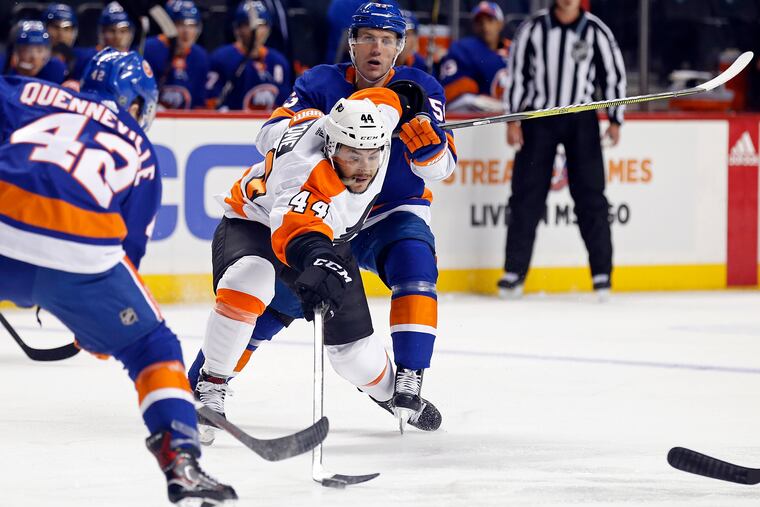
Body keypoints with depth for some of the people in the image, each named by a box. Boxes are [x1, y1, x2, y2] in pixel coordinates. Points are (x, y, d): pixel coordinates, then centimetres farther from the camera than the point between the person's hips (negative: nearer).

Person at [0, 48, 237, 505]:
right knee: (153, 348, 20)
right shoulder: (141, 153, 25)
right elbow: (131, 245, 25)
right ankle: (181, 461, 6)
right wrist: (97, 325, 37)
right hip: (81, 254, 0)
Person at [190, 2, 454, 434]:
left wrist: (421, 126, -38)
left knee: (414, 266, -30)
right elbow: (268, 138, -15)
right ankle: (205, 382, 6)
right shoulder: (322, 84, -7)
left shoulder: (420, 89, -10)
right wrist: (300, 122, -37)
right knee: (283, 292, -9)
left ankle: (406, 384, -30)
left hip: (393, 212, 0)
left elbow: (441, 167, -18)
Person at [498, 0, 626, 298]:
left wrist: (614, 120, 0)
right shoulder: (534, 27, -2)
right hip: (539, 117, 1)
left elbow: (614, 73, 3)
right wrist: (513, 119, -1)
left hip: (581, 120, 0)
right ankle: (515, 271, 6)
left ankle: (602, 271, 5)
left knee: (590, 195, -1)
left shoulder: (595, 31, -4)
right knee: (527, 194, 0)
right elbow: (517, 71, 3)